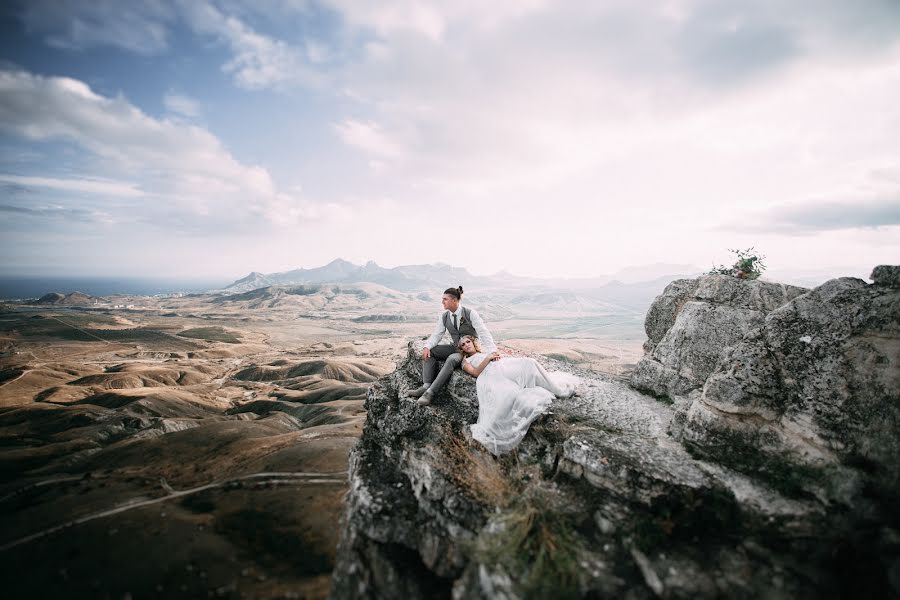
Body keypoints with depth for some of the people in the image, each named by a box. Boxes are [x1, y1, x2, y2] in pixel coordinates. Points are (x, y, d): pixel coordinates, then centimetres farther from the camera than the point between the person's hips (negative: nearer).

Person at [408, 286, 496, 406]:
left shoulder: (470, 313, -14)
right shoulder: (444, 316, 1)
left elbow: (483, 333, -17)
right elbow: (437, 335, 1)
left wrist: (493, 352, -29)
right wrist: (427, 347, -19)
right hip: (455, 347, 6)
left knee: (451, 359, -35)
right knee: (429, 352, -14)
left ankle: (430, 393, -35)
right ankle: (426, 386, -24)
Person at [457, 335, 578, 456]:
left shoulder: (486, 352, 38)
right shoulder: (466, 361, 24)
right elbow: (475, 373, 5)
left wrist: (496, 358, 3)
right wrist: (487, 358, -1)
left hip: (504, 368, 5)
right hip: (490, 375, -5)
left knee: (528, 363, -23)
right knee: (506, 393, -39)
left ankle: (553, 387, -17)